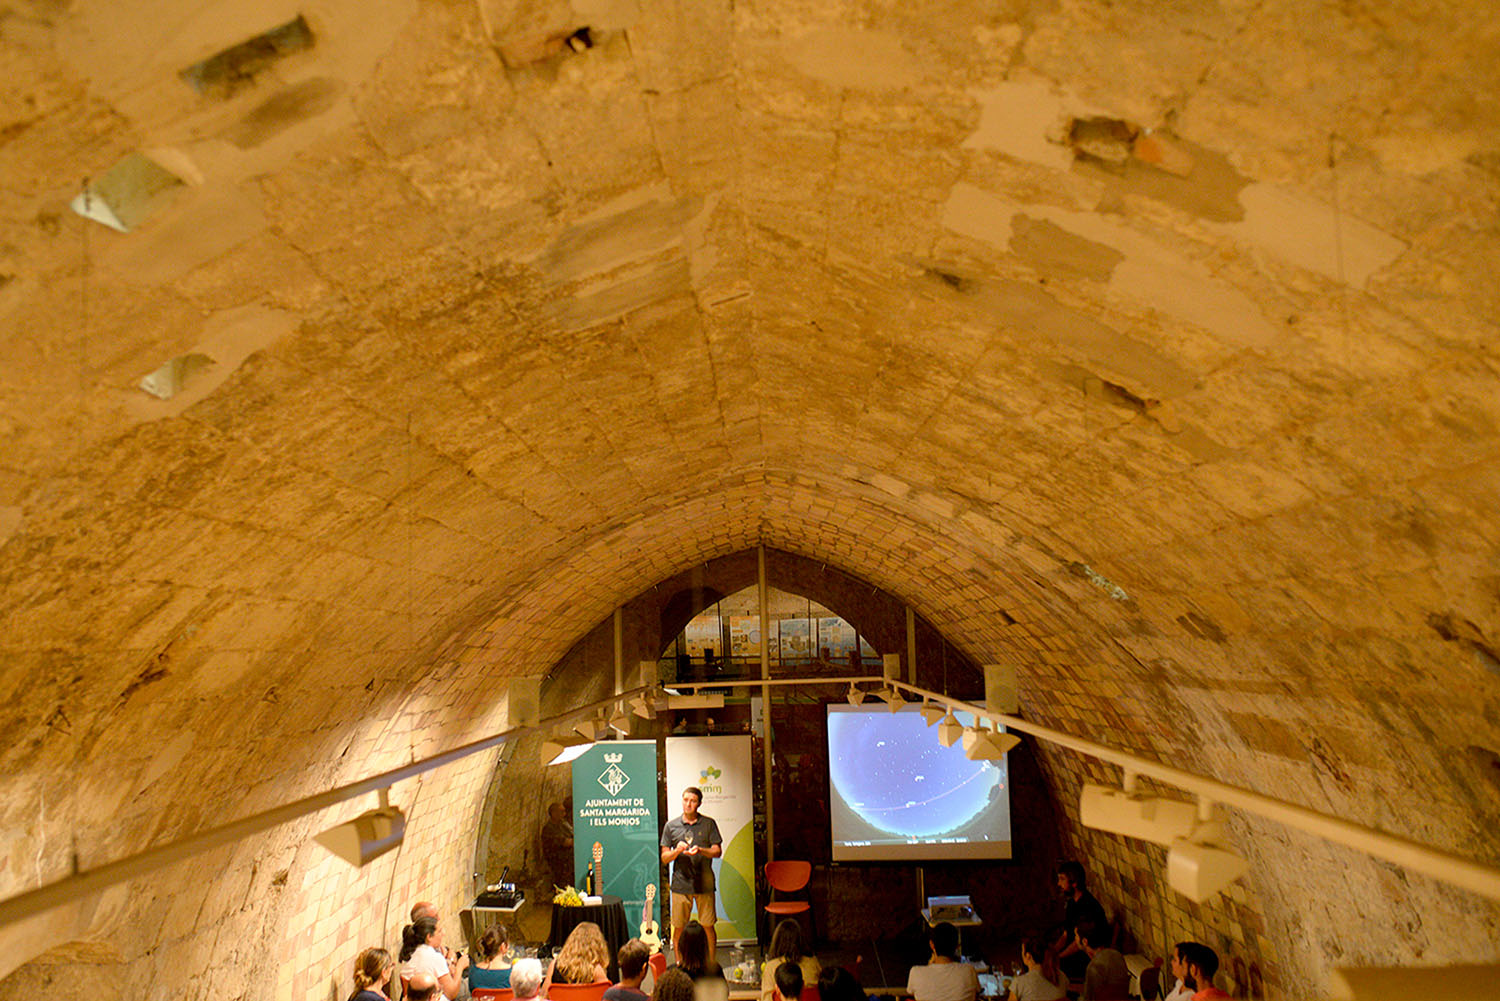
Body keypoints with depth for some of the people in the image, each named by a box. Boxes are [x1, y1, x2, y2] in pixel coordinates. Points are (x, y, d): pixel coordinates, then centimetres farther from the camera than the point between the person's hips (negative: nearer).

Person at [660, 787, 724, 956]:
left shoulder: (709, 824, 4)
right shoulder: (671, 826, 6)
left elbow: (717, 851, 1)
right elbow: (664, 858, 6)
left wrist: (700, 850, -17)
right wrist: (677, 851, -14)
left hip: (704, 883, 0)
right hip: (680, 883, 1)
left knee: (708, 927, 3)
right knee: (678, 929, 3)